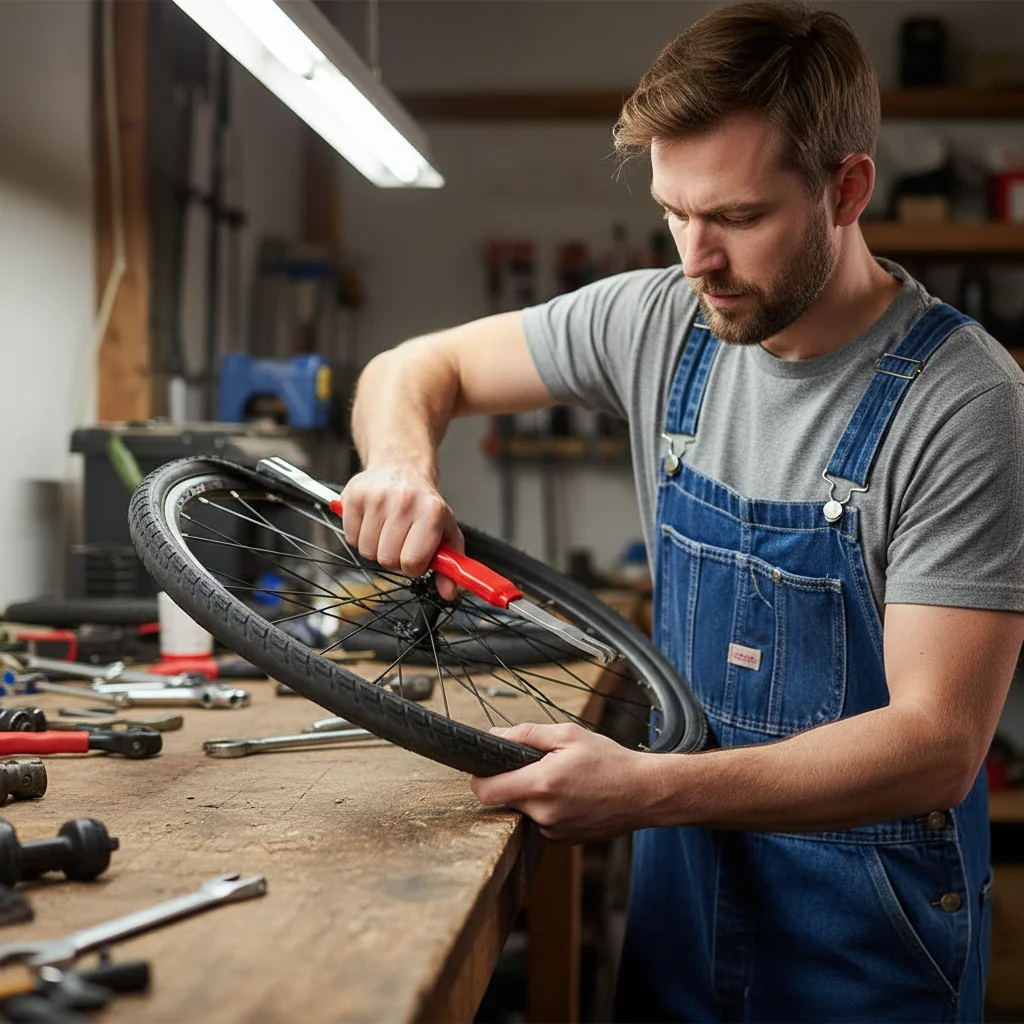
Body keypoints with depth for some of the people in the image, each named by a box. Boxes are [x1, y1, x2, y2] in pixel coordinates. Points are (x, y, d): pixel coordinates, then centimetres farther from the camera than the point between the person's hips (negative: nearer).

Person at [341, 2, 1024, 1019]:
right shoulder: (657, 322, -6)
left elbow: (937, 744, -25)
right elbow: (415, 367, 5)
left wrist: (646, 788, -36)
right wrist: (400, 460, -18)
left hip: (868, 937, -4)